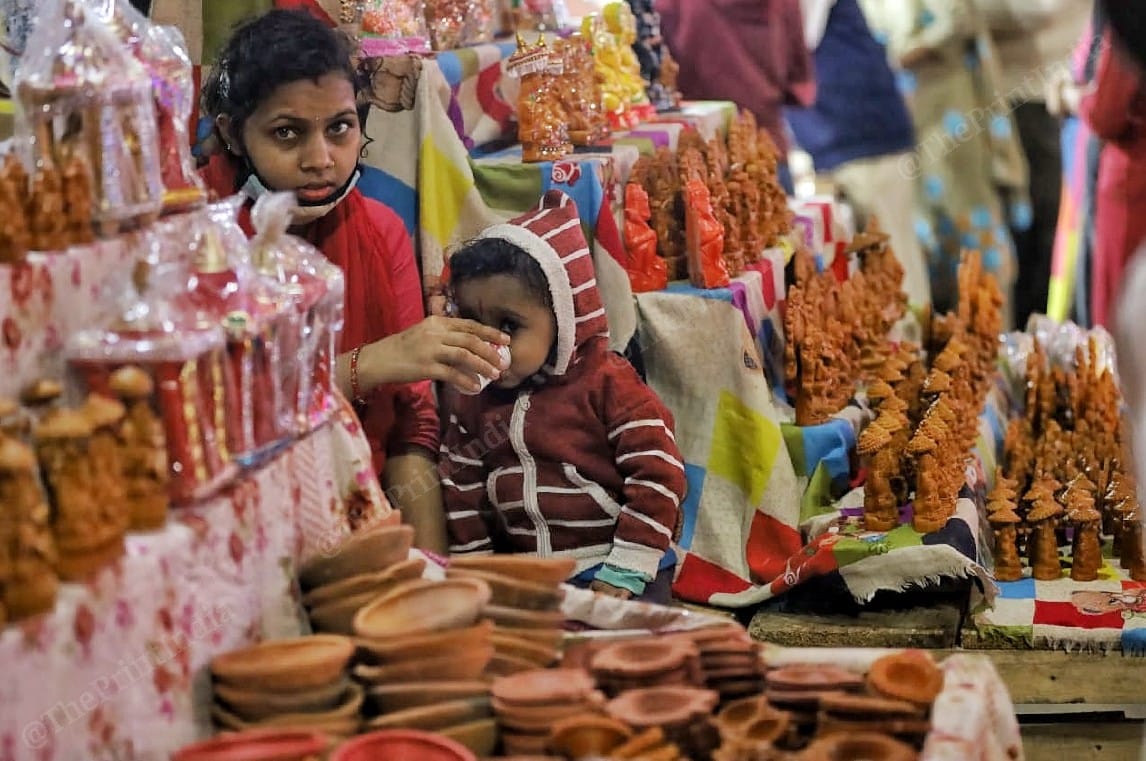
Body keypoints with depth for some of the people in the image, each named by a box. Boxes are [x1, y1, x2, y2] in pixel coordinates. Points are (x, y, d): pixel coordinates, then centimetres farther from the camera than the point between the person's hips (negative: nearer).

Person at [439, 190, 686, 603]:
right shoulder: (472, 402, 7)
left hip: (615, 578, -4)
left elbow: (658, 475, -12)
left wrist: (625, 572, -13)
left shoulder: (607, 385, -9)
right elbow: (462, 489, 15)